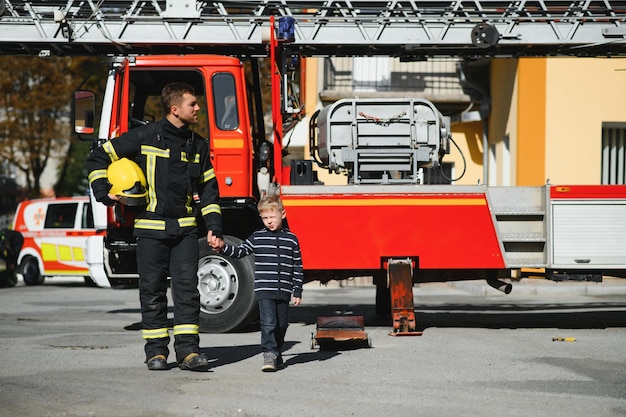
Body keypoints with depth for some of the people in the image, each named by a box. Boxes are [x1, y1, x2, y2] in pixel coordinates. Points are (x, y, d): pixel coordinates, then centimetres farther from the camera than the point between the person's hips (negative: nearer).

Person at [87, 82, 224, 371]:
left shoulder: (198, 145, 10)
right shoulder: (144, 137, -4)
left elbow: (208, 190, 15)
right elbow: (98, 158, 3)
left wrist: (214, 227, 7)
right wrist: (103, 193, -5)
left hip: (185, 228, 3)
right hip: (151, 228, -3)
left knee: (187, 287, -5)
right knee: (152, 290, 2)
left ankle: (188, 350, -4)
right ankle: (156, 350, 10)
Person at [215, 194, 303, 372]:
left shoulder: (291, 239, 6)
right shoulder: (257, 238, 4)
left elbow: (297, 267, 9)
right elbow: (240, 252, 6)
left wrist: (297, 292, 6)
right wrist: (223, 248, -12)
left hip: (284, 291, 2)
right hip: (264, 290, -2)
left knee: (281, 325, 11)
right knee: (268, 322, -14)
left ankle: (277, 352, 28)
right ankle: (269, 354, -17)